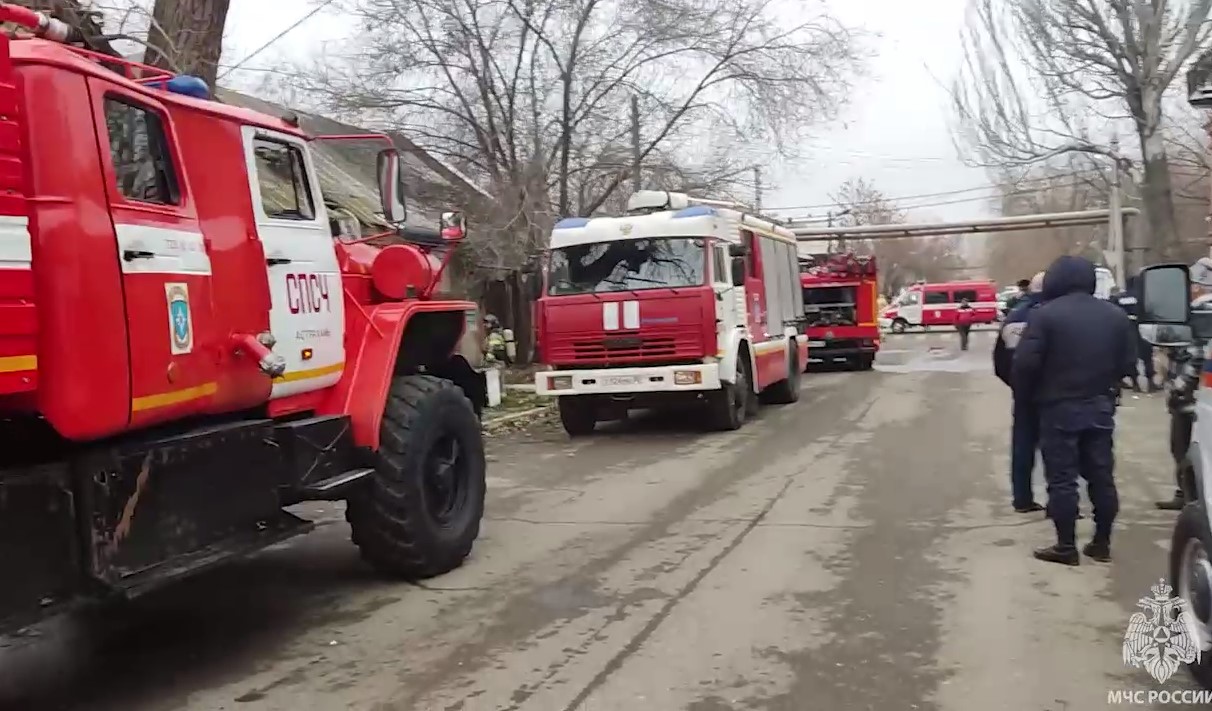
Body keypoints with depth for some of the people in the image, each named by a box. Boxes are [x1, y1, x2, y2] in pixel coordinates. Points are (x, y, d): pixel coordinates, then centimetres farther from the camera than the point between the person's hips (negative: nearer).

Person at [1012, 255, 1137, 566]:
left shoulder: (1045, 314, -13)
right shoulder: (1116, 315, 6)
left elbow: (1026, 363, -17)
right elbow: (1129, 363, 8)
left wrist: (1024, 394, -1)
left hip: (1059, 408, -5)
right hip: (1101, 406, 5)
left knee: (1062, 479, 1)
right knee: (1102, 476, 12)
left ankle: (1066, 546, 5)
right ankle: (1102, 543, 19)